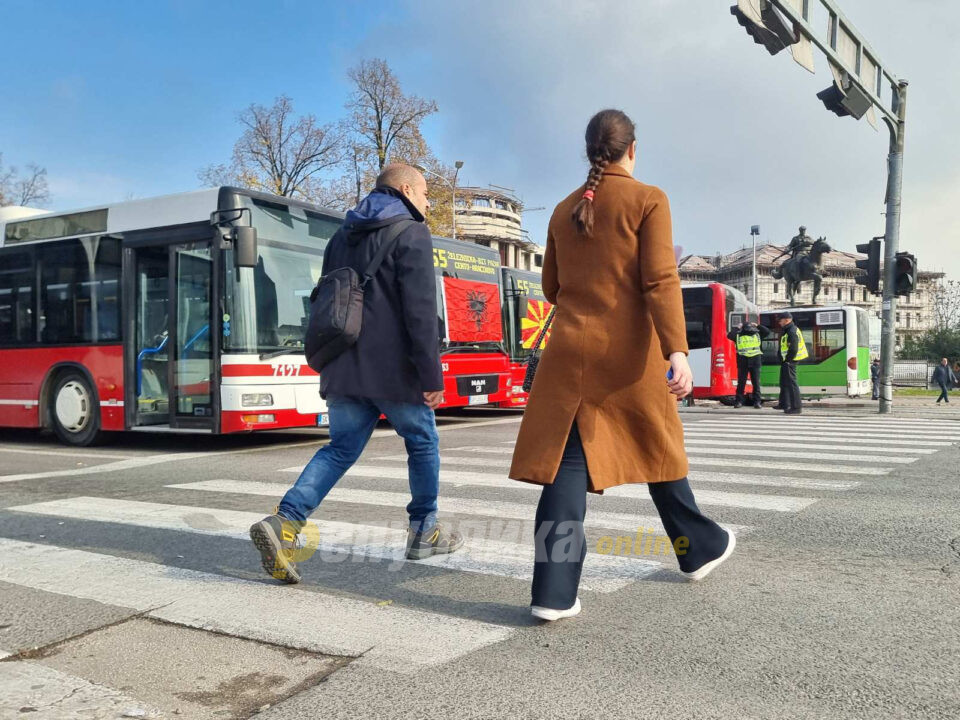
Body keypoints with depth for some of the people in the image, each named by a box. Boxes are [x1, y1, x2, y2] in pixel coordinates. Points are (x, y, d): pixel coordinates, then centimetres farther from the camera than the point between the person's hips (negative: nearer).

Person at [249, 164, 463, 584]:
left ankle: (284, 523, -10)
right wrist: (432, 375, -16)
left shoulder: (342, 236, 19)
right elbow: (420, 311, -16)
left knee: (341, 448, 8)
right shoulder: (411, 235, -6)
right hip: (392, 369, -6)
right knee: (422, 443, 13)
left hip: (344, 370, 6)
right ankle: (424, 533, 23)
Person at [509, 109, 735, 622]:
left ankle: (553, 593, -6)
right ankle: (699, 548, 36)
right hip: (627, 350, -3)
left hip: (569, 350, 4)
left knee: (566, 462, 0)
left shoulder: (564, 210, 13)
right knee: (658, 449, 15)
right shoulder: (648, 200, -1)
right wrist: (677, 351, -18)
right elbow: (660, 281, -13)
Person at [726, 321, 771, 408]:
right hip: (743, 361, -1)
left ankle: (757, 401, 8)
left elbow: (767, 332, 8)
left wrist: (757, 326, 8)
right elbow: (729, 335, -10)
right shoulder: (738, 335, 4)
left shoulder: (757, 335, 11)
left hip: (755, 360, 1)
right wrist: (738, 328, -2)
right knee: (741, 382, 3)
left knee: (756, 382, 3)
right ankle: (739, 401, 9)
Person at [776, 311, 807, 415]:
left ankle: (796, 408, -7)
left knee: (791, 383, -9)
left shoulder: (792, 332, -18)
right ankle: (784, 404, 33)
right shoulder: (787, 330, 15)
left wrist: (787, 360, -17)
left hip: (789, 362, -11)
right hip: (786, 361, 11)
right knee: (784, 383, 21)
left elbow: (793, 349, -24)